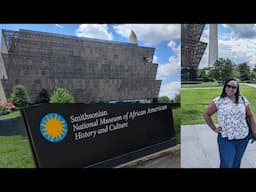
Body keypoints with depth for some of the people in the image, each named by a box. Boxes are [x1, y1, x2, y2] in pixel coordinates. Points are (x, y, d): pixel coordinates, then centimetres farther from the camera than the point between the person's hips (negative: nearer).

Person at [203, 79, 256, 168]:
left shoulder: (243, 100, 1)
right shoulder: (218, 101, -7)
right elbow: (206, 114, -1)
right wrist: (214, 128, -3)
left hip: (243, 138, 3)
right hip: (226, 139, -3)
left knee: (236, 164, 18)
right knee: (226, 165, 0)